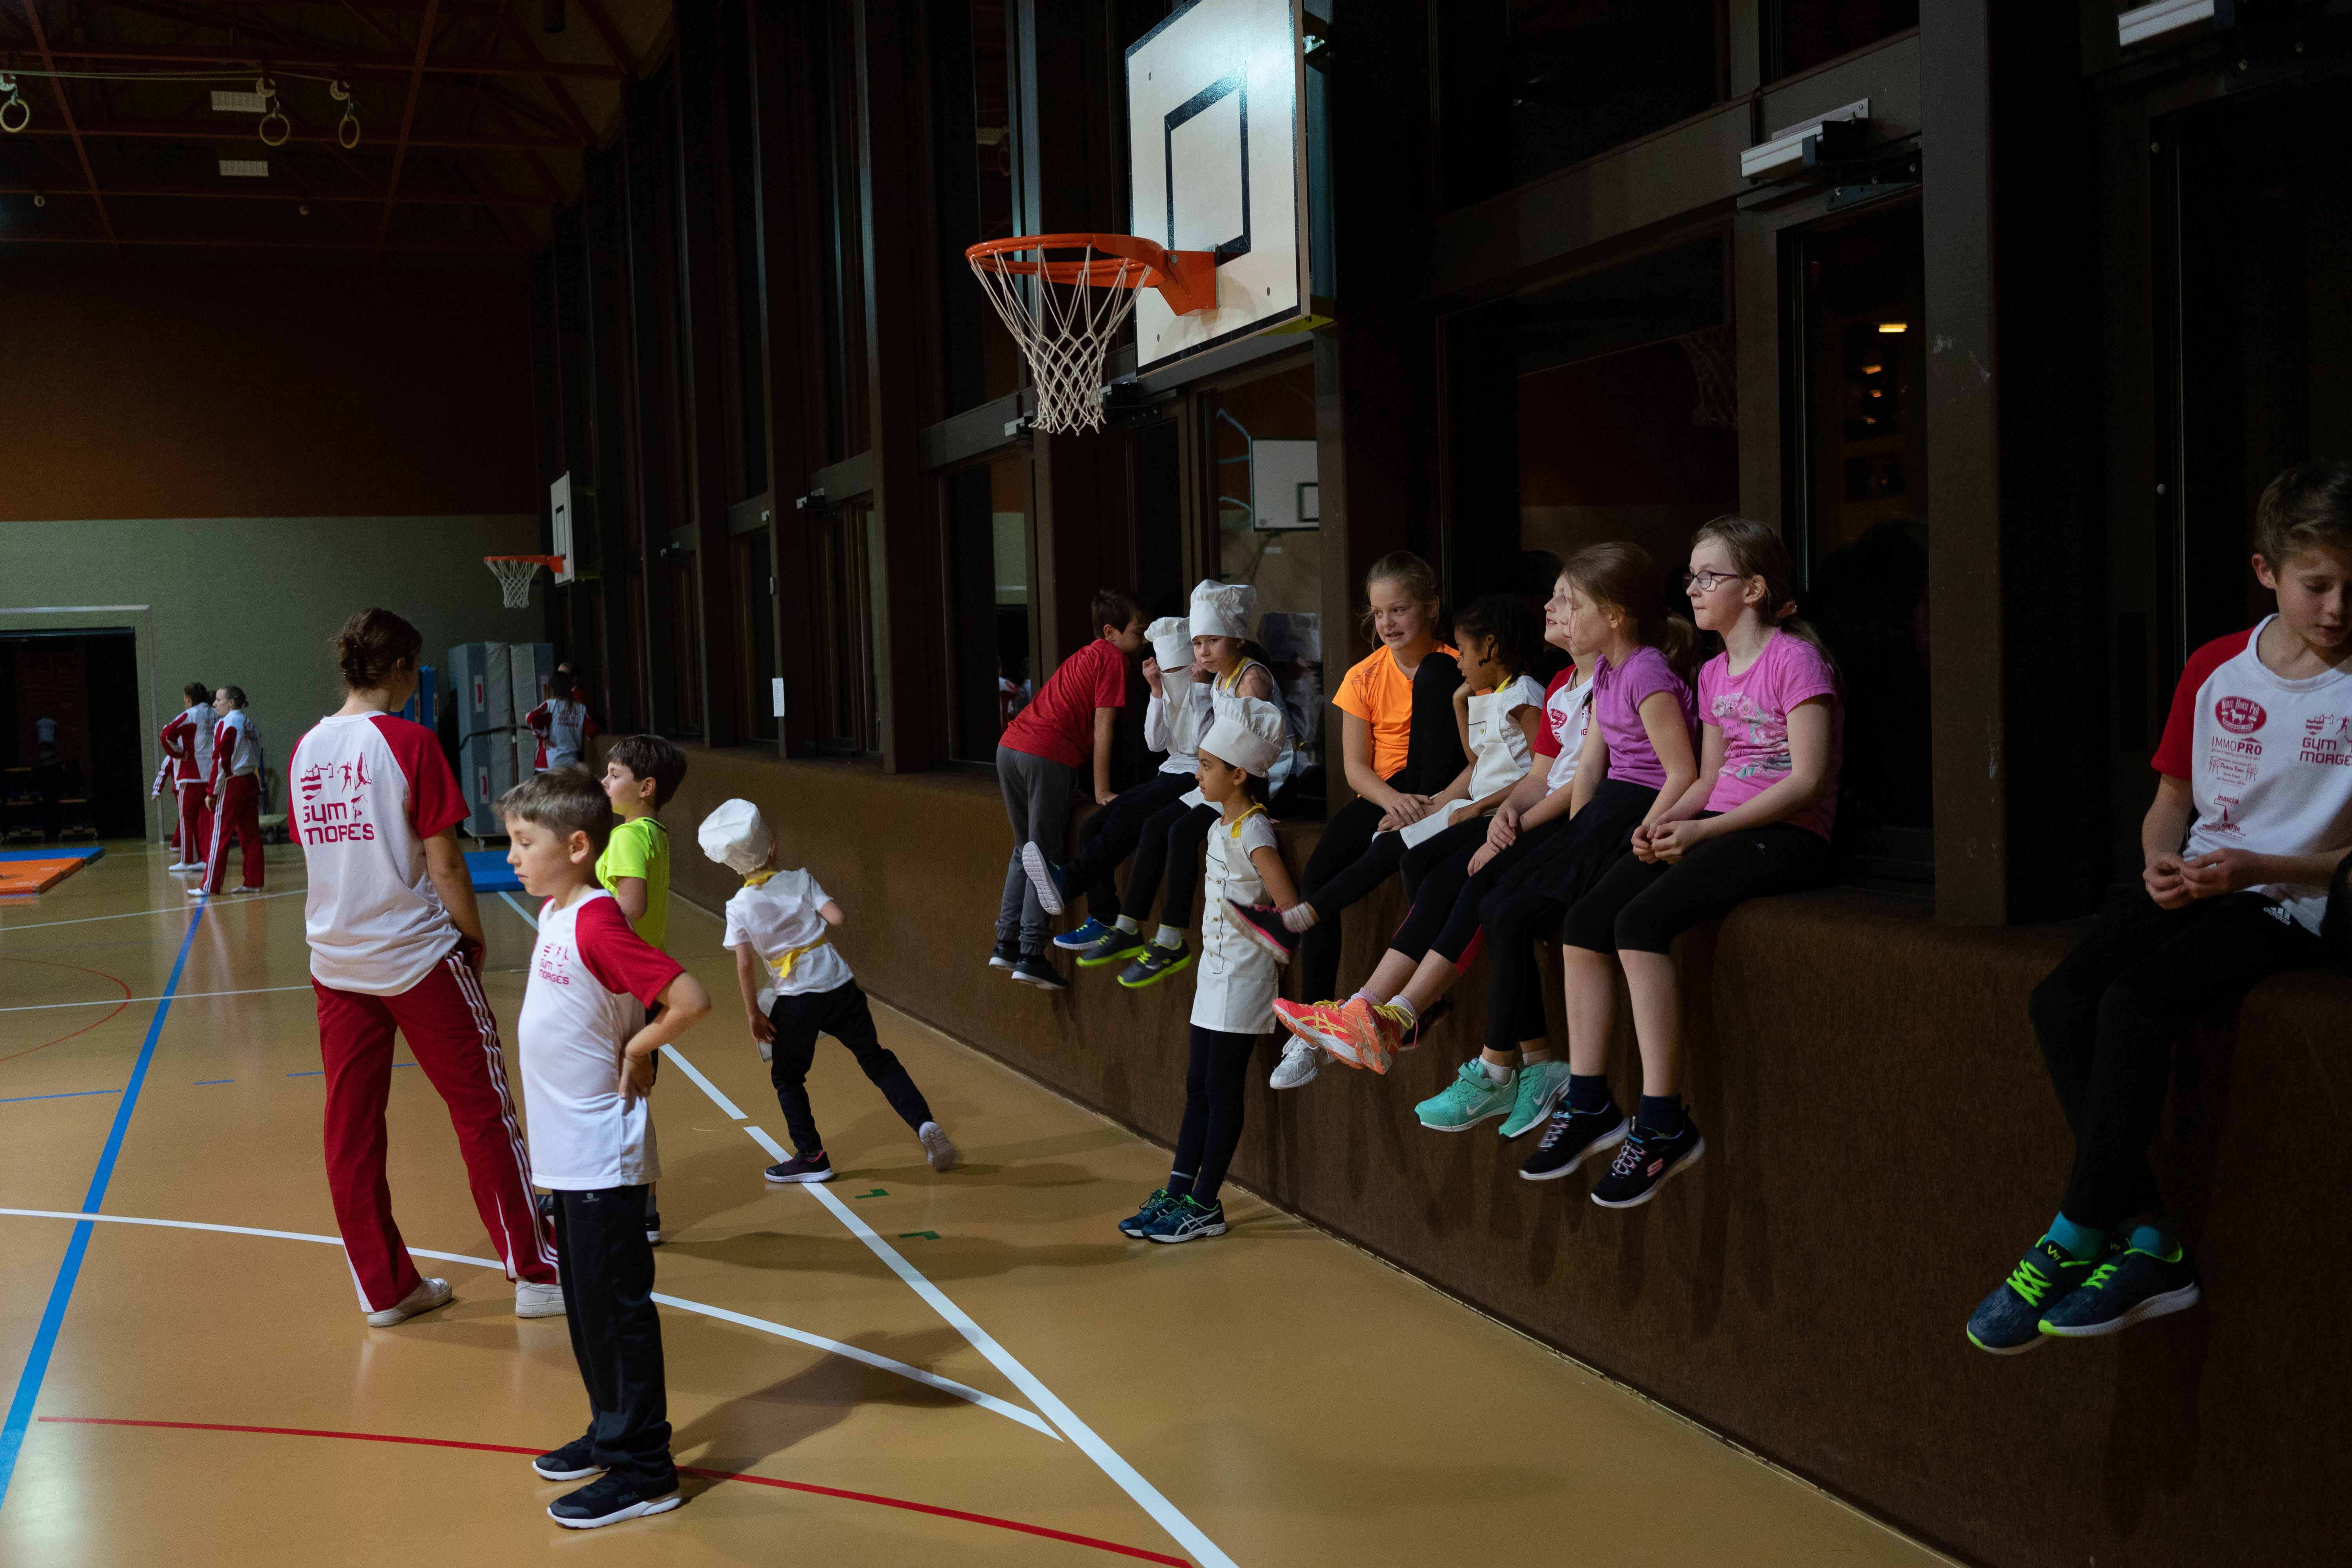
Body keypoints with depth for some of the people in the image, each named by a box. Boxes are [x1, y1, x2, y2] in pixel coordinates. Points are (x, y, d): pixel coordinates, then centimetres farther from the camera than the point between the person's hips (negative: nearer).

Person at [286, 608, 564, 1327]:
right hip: (418, 956, -6)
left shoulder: (307, 749, 5)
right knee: (484, 1113, 4)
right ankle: (535, 1276, 10)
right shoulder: (408, 742, -12)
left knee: (351, 1131, 10)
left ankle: (384, 1288, 18)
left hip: (336, 962, 6)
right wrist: (474, 937, 2)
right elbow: (444, 866, -12)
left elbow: (317, 852, 12)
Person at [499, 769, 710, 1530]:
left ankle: (643, 1470, 8)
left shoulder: (596, 925, -20)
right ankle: (612, 1433, 35)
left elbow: (690, 1000, -28)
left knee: (617, 1308, -2)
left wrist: (634, 1052, -14)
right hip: (569, 1151, 10)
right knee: (587, 1304, 20)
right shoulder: (554, 915, 8)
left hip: (603, 1158, -10)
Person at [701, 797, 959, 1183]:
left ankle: (812, 1158, 17)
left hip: (795, 1000, -2)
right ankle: (923, 1122, -1)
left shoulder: (739, 908, -5)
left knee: (787, 1078, 17)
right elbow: (837, 918, -11)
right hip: (840, 988, 2)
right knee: (877, 1059, 13)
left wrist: (754, 1014, -2)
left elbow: (745, 965, -10)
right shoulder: (800, 881, -2)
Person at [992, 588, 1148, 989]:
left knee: (1025, 848, 18)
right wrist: (1102, 791, -4)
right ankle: (1031, 956, -5)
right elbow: (1102, 727, -5)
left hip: (1010, 745, 9)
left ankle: (1007, 943, 19)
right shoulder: (1113, 658, 0)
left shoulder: (1084, 656, 26)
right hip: (1048, 756, -8)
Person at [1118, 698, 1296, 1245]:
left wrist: (1274, 955, -12)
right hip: (1215, 975, 9)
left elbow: (1288, 908, -24)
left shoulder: (1252, 832, -18)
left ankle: (1205, 1205, 7)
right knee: (1198, 1083, 11)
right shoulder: (1221, 826, 9)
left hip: (1242, 980, -9)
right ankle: (1177, 1193, 18)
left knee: (1221, 1087, -1)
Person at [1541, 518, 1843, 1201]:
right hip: (1718, 825, 8)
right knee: (1582, 921, -12)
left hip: (1786, 836, -8)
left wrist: (1703, 830, -19)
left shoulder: (1795, 658, -6)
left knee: (1641, 921, -29)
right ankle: (1588, 1103, -4)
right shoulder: (1713, 674, 19)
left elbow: (1808, 780, -15)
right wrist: (1663, 822, -3)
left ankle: (1662, 1122, -23)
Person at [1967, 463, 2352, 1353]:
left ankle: (2073, 1238, -19)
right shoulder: (2215, 669, 11)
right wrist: (2160, 861, -5)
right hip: (2191, 881, 5)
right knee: (2060, 999, -20)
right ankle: (2151, 1245, -18)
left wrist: (2255, 867, -16)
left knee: (2134, 1002, -30)